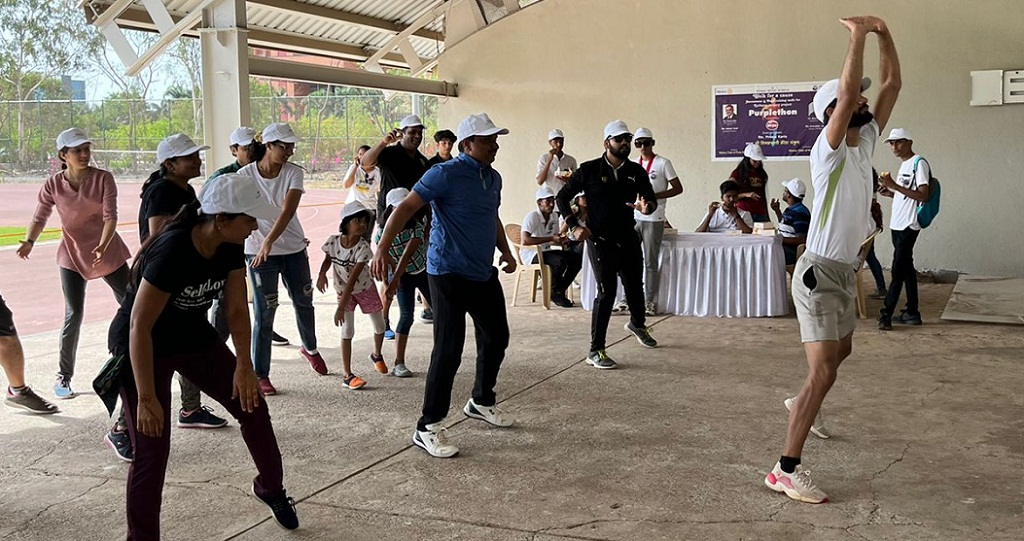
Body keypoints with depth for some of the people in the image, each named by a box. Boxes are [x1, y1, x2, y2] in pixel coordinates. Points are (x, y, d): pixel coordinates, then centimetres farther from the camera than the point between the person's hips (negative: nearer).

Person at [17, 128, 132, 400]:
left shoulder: (103, 178, -10)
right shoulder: (53, 185, -7)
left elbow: (110, 215, -17)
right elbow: (40, 218, -6)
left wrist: (103, 246, -32)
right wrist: (29, 242, -26)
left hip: (109, 253, 1)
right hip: (73, 257, 0)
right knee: (74, 314, -7)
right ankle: (64, 376, 6)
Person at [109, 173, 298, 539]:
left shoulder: (230, 248, -13)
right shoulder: (171, 252, -34)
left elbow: (237, 308, -5)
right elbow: (140, 326, -31)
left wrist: (243, 365, -12)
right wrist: (146, 398, -28)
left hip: (194, 337, 7)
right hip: (141, 348, -7)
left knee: (251, 404, 7)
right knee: (152, 449, -8)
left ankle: (271, 488, 29)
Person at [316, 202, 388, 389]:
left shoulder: (363, 248, -29)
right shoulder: (333, 241, -22)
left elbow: (352, 279, -34)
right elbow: (327, 259, 0)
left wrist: (341, 308, -37)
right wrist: (322, 274, -23)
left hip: (365, 288, 0)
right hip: (343, 291, 0)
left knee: (379, 327, 10)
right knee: (347, 330, -10)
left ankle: (376, 355, 43)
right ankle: (347, 375, -6)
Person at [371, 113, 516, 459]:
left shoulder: (494, 179, 11)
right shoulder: (445, 174, -14)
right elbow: (406, 209, -19)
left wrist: (506, 251, 19)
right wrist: (382, 250, -29)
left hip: (484, 274, 9)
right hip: (449, 274, -8)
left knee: (496, 338, 18)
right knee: (449, 350, -9)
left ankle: (481, 402, 40)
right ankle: (428, 428, 2)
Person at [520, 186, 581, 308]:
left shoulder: (554, 216, 7)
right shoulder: (532, 216, -17)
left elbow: (554, 240, 17)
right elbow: (525, 240, -31)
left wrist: (563, 241, -10)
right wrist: (551, 239, -29)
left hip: (545, 251, 8)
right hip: (531, 254, -8)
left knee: (577, 258, -6)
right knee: (560, 261, -32)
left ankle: (559, 291, 2)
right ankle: (554, 293, -7)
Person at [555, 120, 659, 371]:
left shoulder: (636, 171, 2)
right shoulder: (589, 170, -7)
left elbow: (652, 199, -4)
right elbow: (562, 197, -1)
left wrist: (646, 207, -29)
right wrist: (574, 226, -10)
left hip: (628, 237, 5)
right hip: (600, 240, -4)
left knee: (635, 285, 18)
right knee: (607, 292, -12)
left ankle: (637, 323, 51)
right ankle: (595, 351, -3)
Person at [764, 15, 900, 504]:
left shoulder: (865, 142, 8)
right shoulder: (829, 150, -15)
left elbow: (892, 85, 9)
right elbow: (848, 88, -29)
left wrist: (883, 32, 2)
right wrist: (857, 35, -22)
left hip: (847, 270, 9)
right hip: (820, 272, -9)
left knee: (840, 352, 27)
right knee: (822, 372, -14)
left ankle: (804, 405, 51)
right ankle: (786, 469, -12)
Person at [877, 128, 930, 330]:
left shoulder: (919, 163, -10)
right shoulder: (904, 165, 18)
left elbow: (923, 195, -19)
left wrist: (895, 186, -23)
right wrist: (890, 192, 8)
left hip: (908, 225, -9)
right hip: (898, 224, 9)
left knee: (898, 269, -9)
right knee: (906, 268, 11)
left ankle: (886, 313, -9)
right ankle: (911, 312, 16)